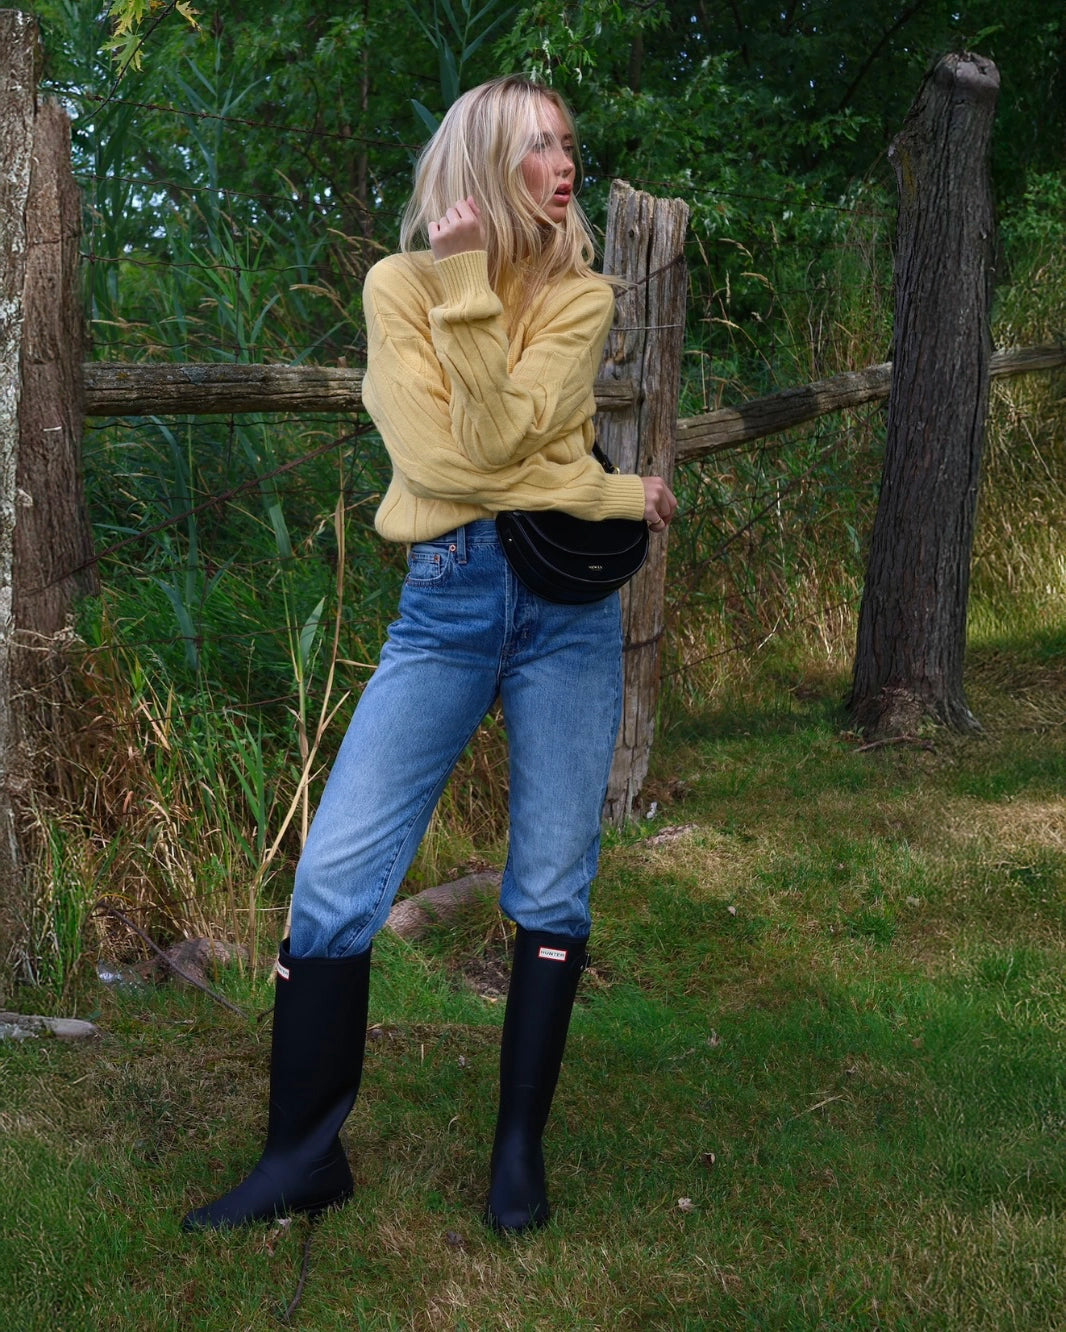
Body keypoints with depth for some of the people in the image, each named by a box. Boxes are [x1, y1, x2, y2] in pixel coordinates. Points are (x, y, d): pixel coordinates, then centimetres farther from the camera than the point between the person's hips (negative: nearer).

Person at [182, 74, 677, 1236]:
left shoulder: (580, 293, 5)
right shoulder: (398, 285, 3)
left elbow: (502, 435, -13)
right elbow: (437, 458, -12)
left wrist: (469, 286, -13)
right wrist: (614, 495, -11)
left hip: (567, 597, 1)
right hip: (445, 602, -1)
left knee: (552, 888, 4)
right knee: (335, 877, -7)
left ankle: (519, 1150, 19)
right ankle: (303, 1156, 9)